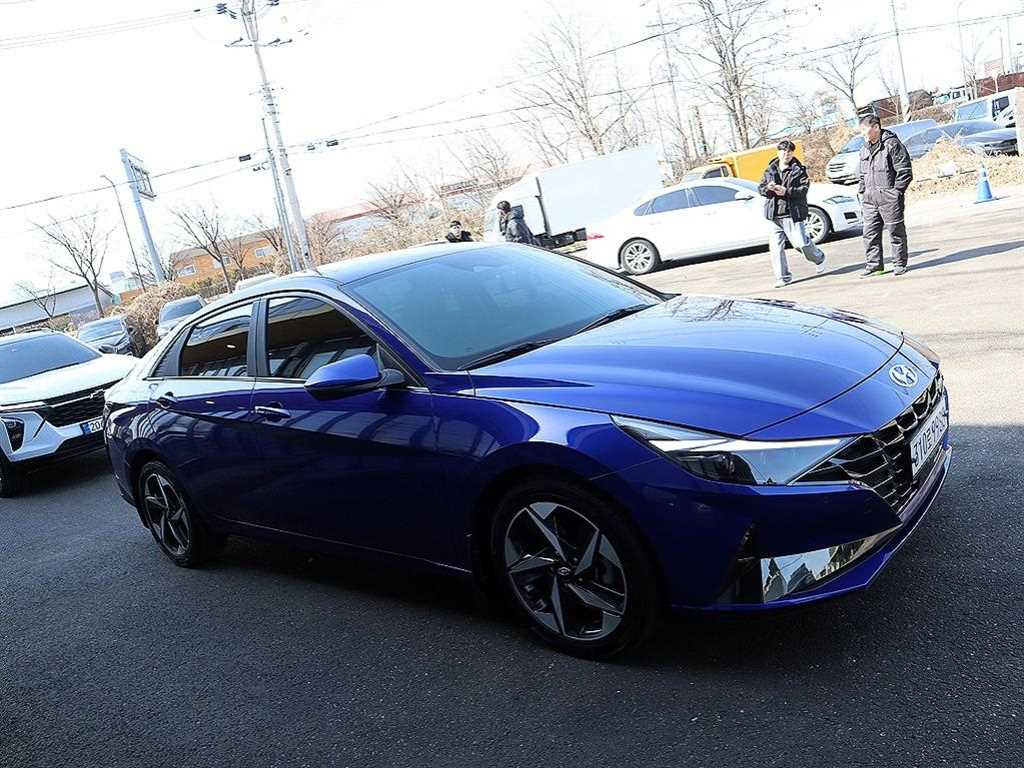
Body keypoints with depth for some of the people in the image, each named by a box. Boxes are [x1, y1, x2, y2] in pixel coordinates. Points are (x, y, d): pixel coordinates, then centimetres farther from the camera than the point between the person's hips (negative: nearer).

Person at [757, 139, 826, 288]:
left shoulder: (799, 170, 1)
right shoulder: (770, 170, 13)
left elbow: (804, 188, -8)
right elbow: (760, 187, 11)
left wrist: (787, 191, -21)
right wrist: (768, 188, -12)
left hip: (792, 213, -4)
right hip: (774, 214, 4)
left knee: (801, 242, -4)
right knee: (776, 246, 0)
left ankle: (819, 259, 28)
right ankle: (783, 277, 9)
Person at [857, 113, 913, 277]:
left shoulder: (892, 144, -6)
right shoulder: (864, 149, 16)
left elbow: (904, 171, -8)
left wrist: (896, 191, -12)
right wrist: (862, 191, 13)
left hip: (889, 197, -7)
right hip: (870, 199, 7)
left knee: (896, 231, 1)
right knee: (870, 233, 4)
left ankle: (901, 264, 10)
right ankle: (874, 264, 10)